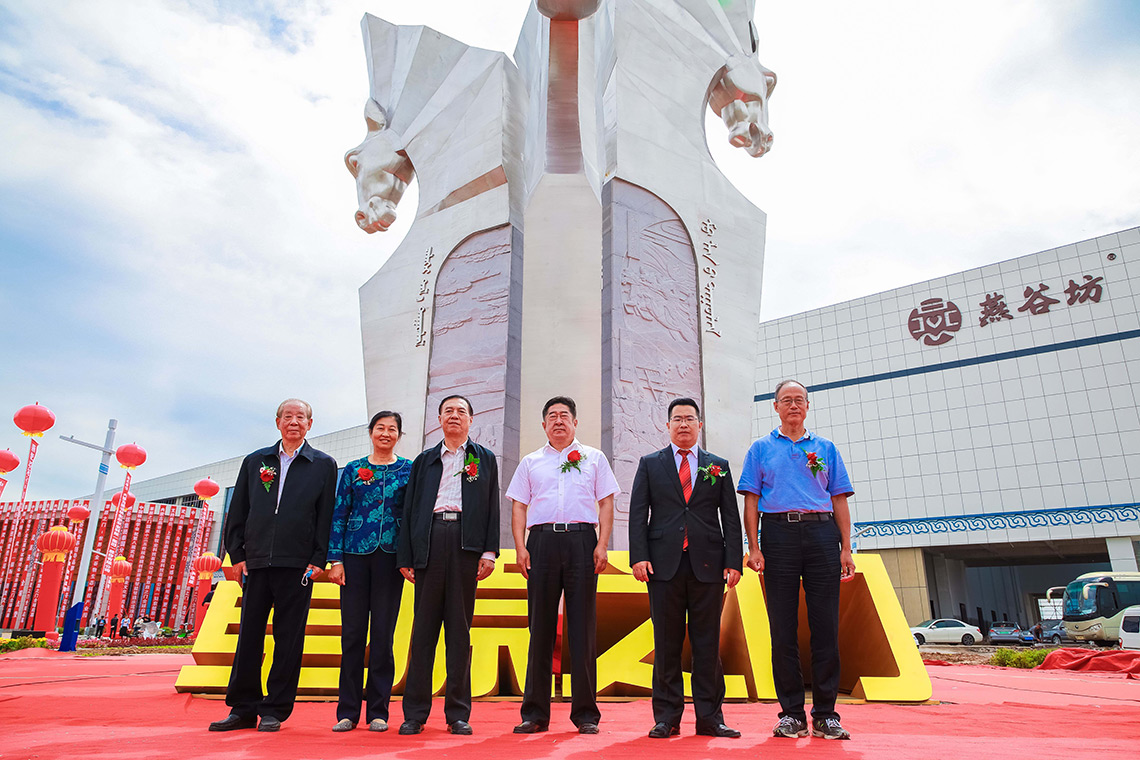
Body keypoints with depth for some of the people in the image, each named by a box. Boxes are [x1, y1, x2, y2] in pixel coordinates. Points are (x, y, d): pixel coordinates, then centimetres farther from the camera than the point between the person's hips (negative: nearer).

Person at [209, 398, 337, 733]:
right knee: (249, 634, 7)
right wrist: (237, 554, 5)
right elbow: (237, 513, 13)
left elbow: (327, 516, 1)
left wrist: (318, 560, -6)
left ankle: (275, 710, 12)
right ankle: (243, 709, 18)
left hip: (297, 564, -3)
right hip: (256, 561, 3)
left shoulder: (324, 465, 5)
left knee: (288, 637, 2)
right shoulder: (255, 461, 14)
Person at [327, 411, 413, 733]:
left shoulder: (408, 470, 6)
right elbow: (339, 515, 7)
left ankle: (378, 711, 13)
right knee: (352, 631, 4)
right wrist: (336, 559, -1)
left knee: (383, 633, 3)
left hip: (390, 555, -1)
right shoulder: (353, 470, 9)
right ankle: (347, 712, 15)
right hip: (356, 553, 1)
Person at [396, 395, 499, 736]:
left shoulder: (484, 459, 16)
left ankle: (458, 713, 10)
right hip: (429, 542, 1)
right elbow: (410, 509, 12)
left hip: (466, 543, -1)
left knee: (460, 627, 3)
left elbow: (492, 507, 9)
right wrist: (405, 557, 4)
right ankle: (415, 713, 11)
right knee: (424, 625, 3)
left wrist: (489, 551, -3)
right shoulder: (424, 460, 18)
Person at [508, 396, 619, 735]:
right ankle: (535, 713, 12)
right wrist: (520, 548, 0)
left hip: (582, 540, -1)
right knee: (540, 627, 3)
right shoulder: (530, 462, 16)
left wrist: (602, 545, -4)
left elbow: (606, 503, 8)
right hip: (542, 541, 1)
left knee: (583, 627, 0)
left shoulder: (593, 459, 13)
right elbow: (519, 506, 12)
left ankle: (586, 713, 10)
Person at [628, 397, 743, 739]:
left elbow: (731, 517, 9)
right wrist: (639, 556, -7)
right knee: (666, 643, 4)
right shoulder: (649, 464, 11)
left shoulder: (719, 466, 13)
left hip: (707, 564, 1)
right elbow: (638, 514, 5)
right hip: (664, 564, 0)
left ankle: (710, 717, 15)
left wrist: (734, 561, -1)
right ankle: (667, 717, 13)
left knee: (707, 642, 5)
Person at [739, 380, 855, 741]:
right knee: (783, 628, 1)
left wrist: (846, 548, 2)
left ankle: (825, 714, 9)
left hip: (821, 533, 1)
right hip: (779, 535, -1)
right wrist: (753, 547, -5)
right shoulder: (761, 448, 12)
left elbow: (839, 500, 12)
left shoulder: (825, 448, 16)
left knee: (826, 626, 0)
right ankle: (791, 713, 11)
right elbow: (751, 500, 5)